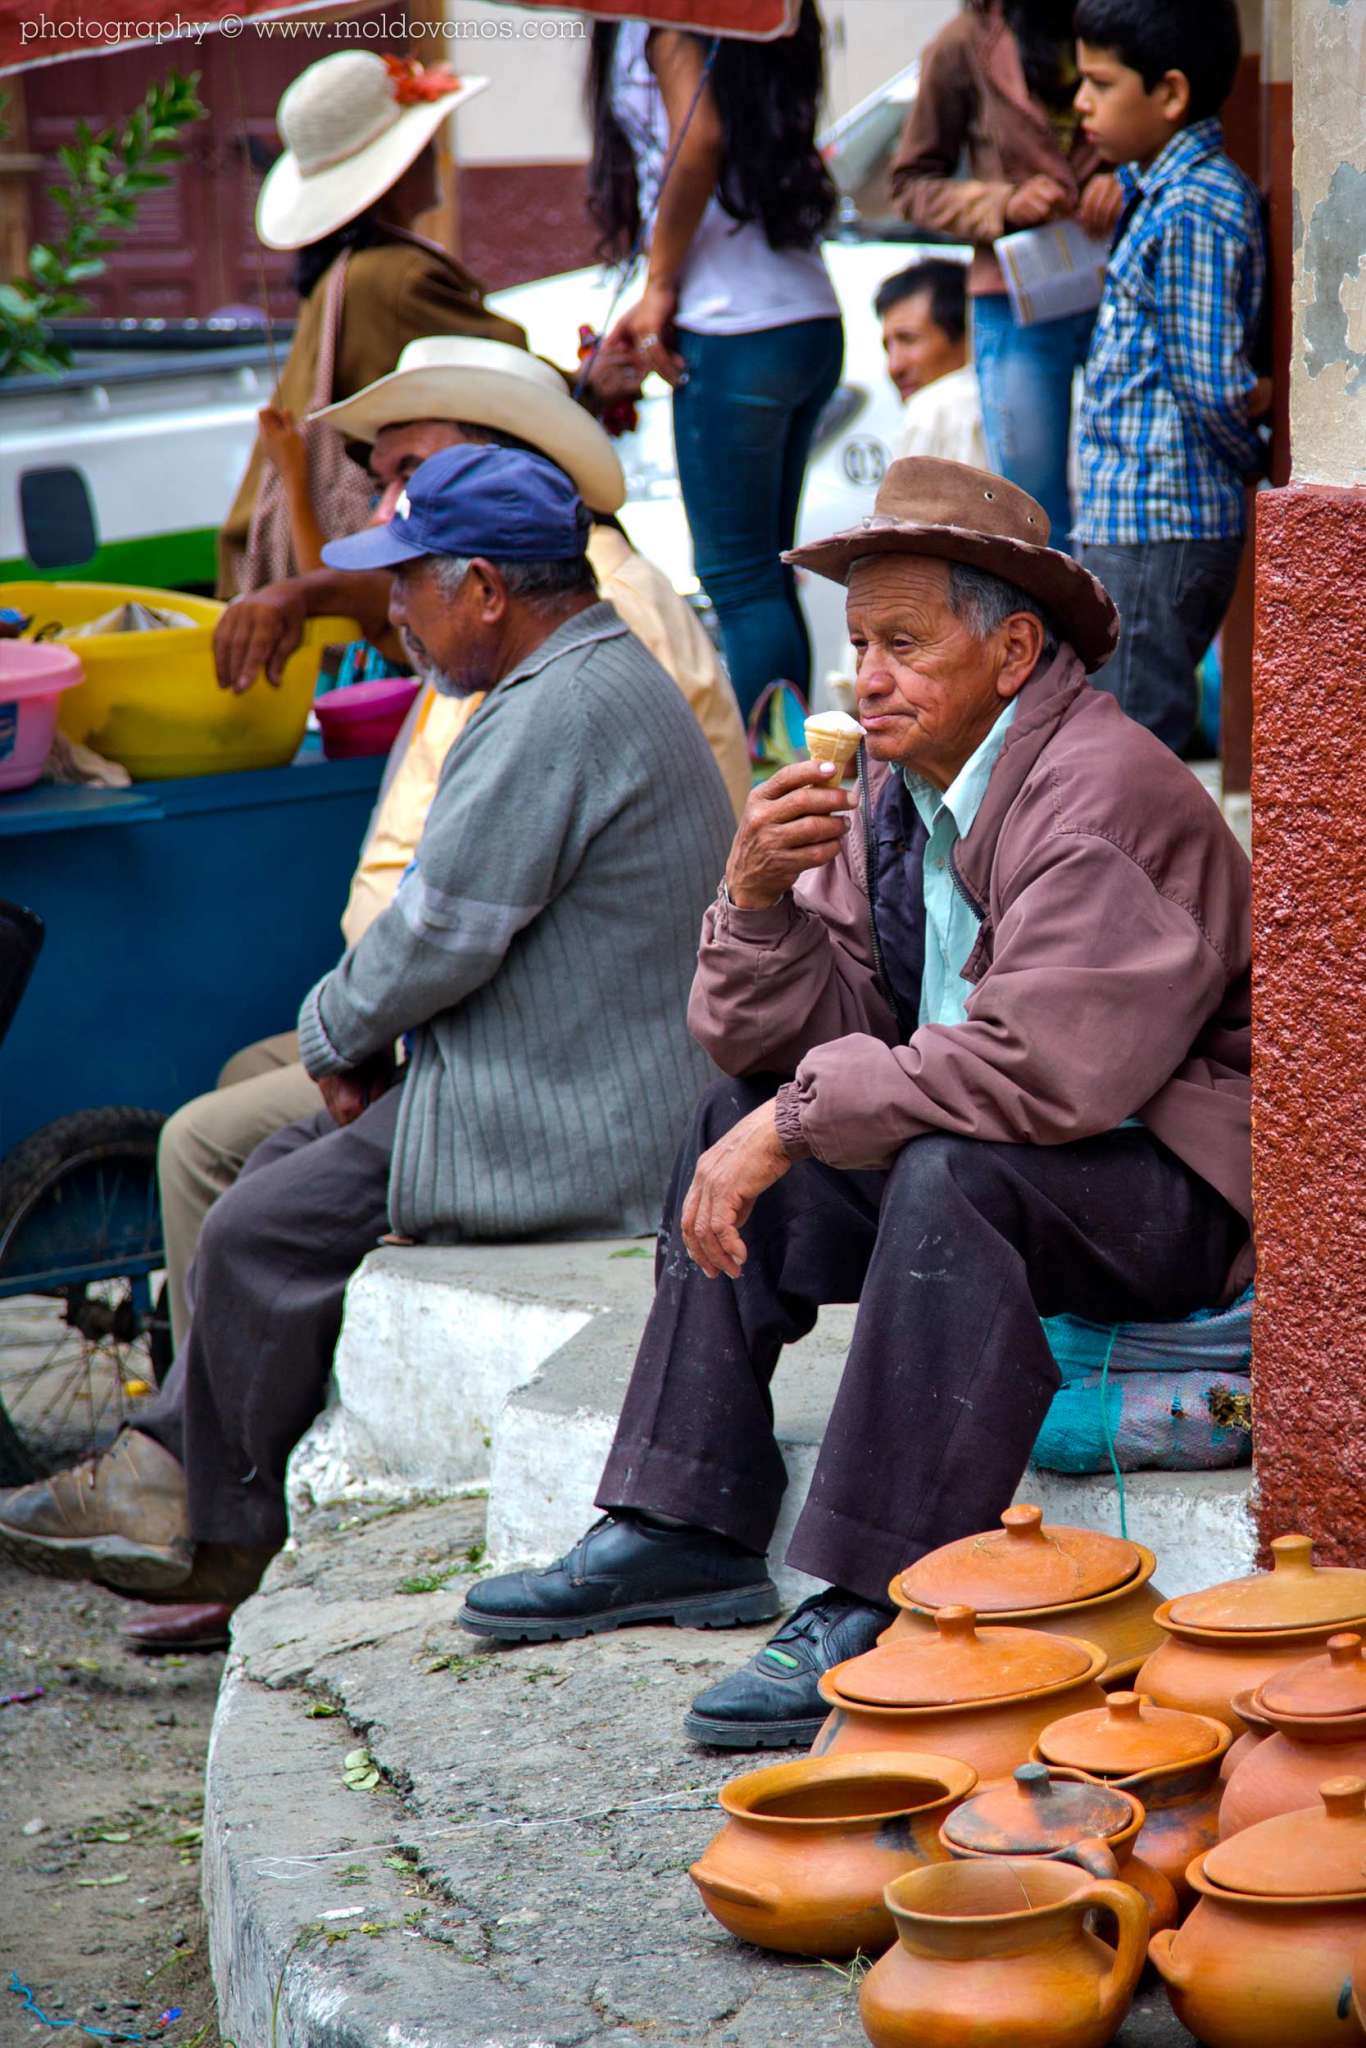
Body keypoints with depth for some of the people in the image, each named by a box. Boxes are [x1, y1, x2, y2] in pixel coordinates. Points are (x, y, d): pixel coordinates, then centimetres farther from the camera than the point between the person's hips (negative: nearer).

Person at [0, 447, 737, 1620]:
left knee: (265, 1233, -8)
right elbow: (466, 915, 20)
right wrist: (360, 1038, 9)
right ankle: (166, 1474, 16)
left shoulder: (559, 712, -21)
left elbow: (443, 935, -20)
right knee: (289, 1166, 14)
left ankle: (230, 1538, 9)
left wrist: (335, 1030, -2)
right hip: (603, 1102, 11)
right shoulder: (613, 682, 15)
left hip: (568, 1139, -11)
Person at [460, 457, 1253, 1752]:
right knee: (736, 1119, 12)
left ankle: (880, 1607, -30)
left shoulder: (1104, 797, -22)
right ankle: (687, 1531, 8)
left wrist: (798, 1124, -26)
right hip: (1007, 1166, 10)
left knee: (954, 1173, -35)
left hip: (1180, 1185, -10)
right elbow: (783, 1040, 3)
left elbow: (1042, 1070, -33)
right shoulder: (898, 783, 5)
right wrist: (759, 894, -16)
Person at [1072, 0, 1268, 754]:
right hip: (1129, 516, 10)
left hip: (1158, 527, -10)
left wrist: (1249, 460, -4)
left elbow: (1211, 381, -19)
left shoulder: (1193, 211, -17)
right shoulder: (1161, 190, 13)